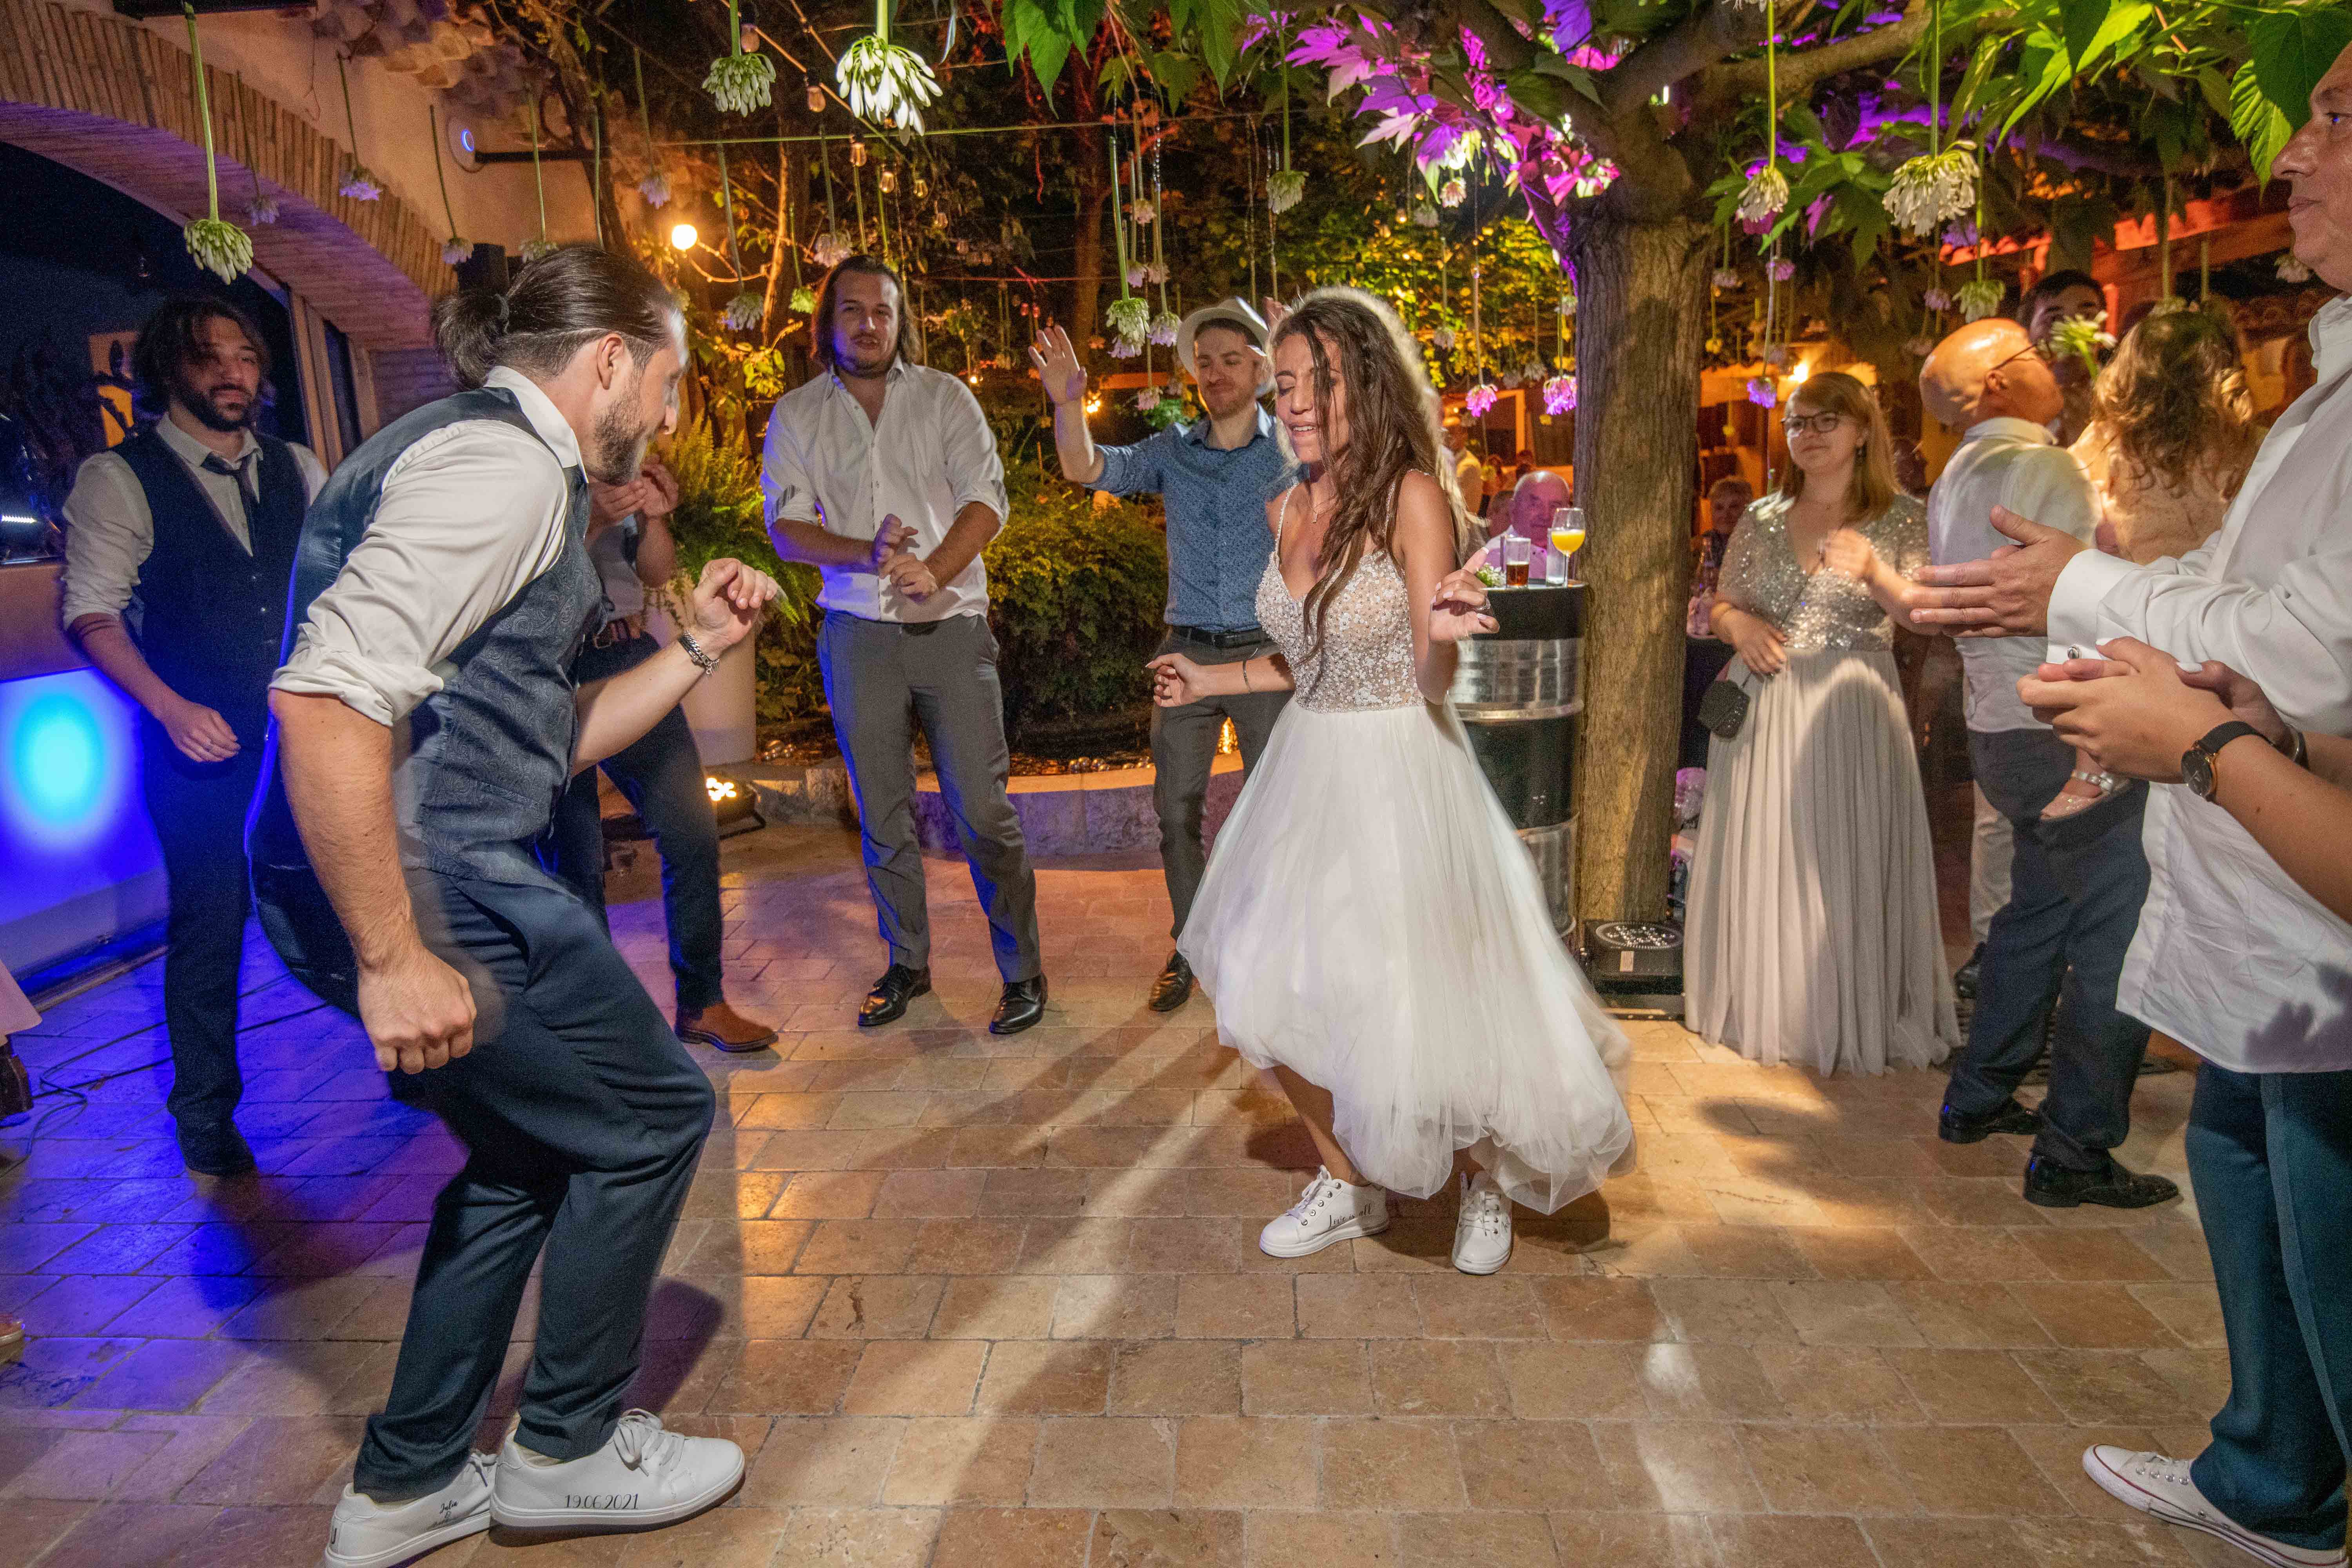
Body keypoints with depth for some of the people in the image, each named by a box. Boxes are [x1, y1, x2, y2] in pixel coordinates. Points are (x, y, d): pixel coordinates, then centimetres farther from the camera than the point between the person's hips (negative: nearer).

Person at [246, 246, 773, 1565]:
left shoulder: (515, 469, 20)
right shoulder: (503, 463, -14)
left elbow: (548, 742, 21)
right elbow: (327, 698, -27)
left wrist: (696, 649, 15)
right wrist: (393, 958, -25)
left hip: (442, 877, 11)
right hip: (418, 887, -11)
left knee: (533, 1149, 22)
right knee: (650, 1112, 5)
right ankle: (570, 1449, 25)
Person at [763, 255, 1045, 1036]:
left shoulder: (945, 396, 5)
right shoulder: (795, 415, 9)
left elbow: (987, 499, -5)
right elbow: (786, 525, 2)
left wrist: (934, 572, -23)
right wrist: (867, 554, -18)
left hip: (952, 626, -2)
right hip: (857, 633, 2)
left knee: (982, 808, -5)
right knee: (883, 812, 9)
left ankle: (1022, 971, 7)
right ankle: (907, 963, 25)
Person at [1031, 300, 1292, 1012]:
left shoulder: (1293, 447, 1)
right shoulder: (1174, 451, 7)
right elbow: (1088, 468, -4)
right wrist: (1068, 404, -24)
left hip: (1267, 654, -2)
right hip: (1188, 652, 3)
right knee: (1177, 807, 6)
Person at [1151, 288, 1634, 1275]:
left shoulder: (1413, 497, -14)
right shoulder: (1288, 508, 5)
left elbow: (1433, 681, -16)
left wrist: (1443, 633, -38)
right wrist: (1210, 681, 19)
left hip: (1397, 774, -7)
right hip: (1307, 769, 7)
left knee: (1416, 1008, -1)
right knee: (1272, 994, 11)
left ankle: (1487, 1178, 33)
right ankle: (1348, 1184, 35)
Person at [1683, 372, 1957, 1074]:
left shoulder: (1902, 520, 3)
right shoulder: (1760, 519, 10)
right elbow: (1722, 607, 16)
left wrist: (1875, 573, -20)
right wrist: (1740, 625, -6)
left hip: (1853, 708, -2)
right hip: (1763, 705, 2)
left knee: (1849, 857, -1)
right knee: (1761, 856, 5)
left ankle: (1857, 1016, 14)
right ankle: (1763, 1008, 19)